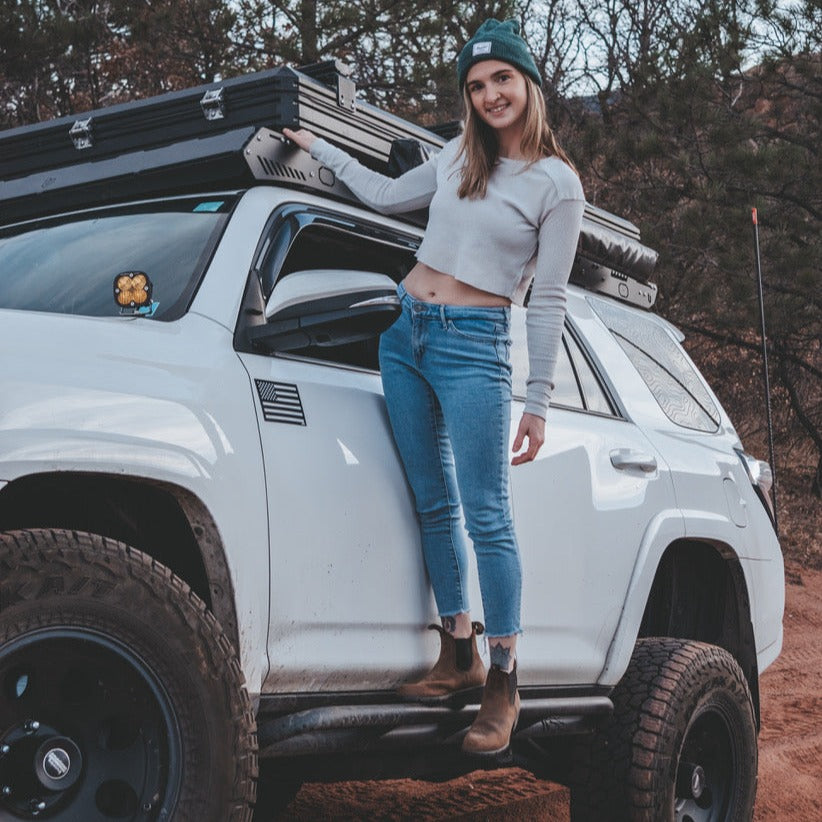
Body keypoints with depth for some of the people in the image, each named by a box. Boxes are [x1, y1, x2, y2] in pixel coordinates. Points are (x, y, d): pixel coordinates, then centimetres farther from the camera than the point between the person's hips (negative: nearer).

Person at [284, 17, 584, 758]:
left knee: (486, 517, -8)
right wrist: (320, 149, 31)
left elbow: (548, 301, -4)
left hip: (474, 345, -6)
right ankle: (459, 656, 16)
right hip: (406, 333, 6)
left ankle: (503, 683, -1)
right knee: (435, 506, 7)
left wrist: (538, 404, -6)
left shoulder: (558, 184, -3)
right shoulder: (460, 156, 12)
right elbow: (388, 196, 28)